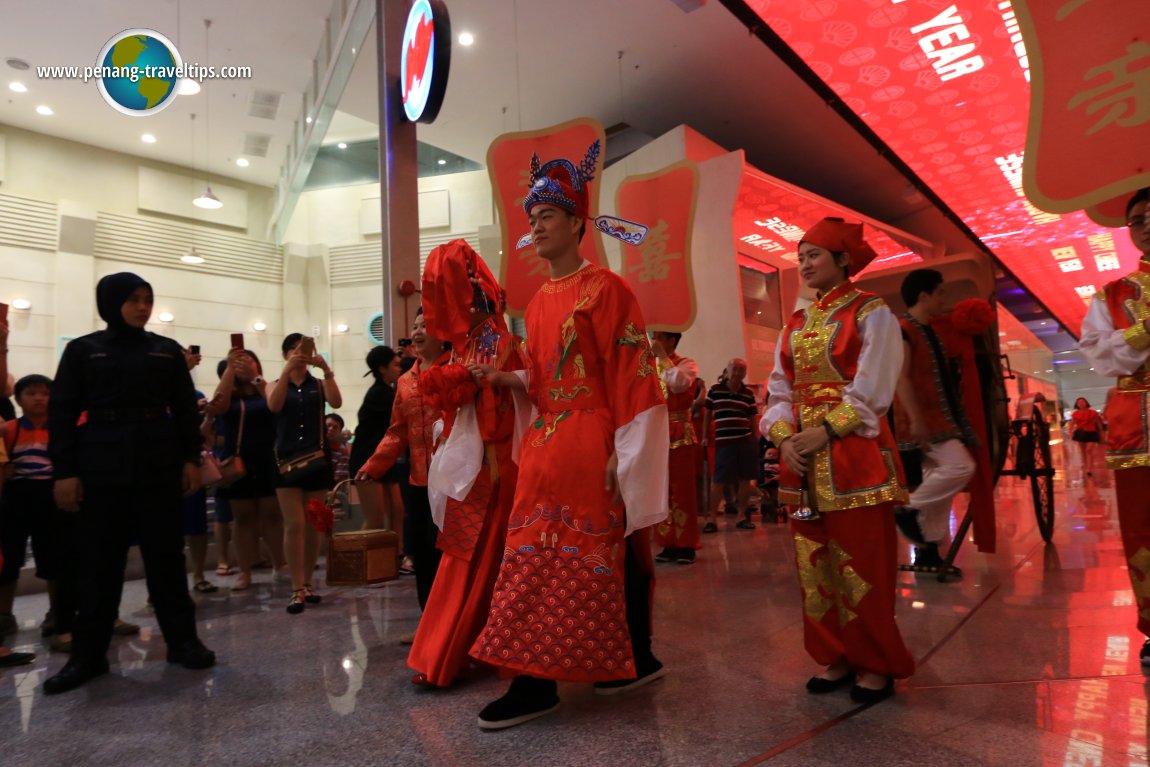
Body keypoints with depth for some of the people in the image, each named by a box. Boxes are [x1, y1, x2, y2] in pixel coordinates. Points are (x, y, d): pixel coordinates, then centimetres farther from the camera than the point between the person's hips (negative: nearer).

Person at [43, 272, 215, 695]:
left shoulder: (167, 351, 9)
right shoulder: (82, 350, 6)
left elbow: (185, 409, 8)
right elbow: (61, 413, 3)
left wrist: (191, 459, 1)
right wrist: (64, 471, -5)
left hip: (159, 466, 1)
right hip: (102, 469, 0)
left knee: (166, 555, 5)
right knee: (98, 561, 5)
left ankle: (182, 641, 13)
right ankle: (88, 655, 16)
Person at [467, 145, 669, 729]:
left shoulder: (604, 289, -5)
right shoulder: (538, 302, 17)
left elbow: (628, 377, -11)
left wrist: (621, 455, -16)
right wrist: (504, 377, 3)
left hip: (591, 446, -7)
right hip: (545, 446, 7)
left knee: (604, 554, 0)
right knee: (536, 558, 7)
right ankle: (535, 681, 18)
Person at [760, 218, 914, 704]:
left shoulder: (871, 313, -1)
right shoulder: (795, 325, 16)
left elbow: (871, 391, -9)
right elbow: (779, 392, 11)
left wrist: (827, 431, -15)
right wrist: (784, 436, -6)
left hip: (854, 455, -6)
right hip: (803, 459, 6)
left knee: (862, 565, 0)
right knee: (814, 564, 9)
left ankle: (876, 665, 17)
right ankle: (837, 658, 23)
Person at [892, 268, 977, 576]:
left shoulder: (930, 332, 19)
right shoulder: (904, 331, -10)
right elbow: (901, 378, -19)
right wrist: (915, 419, -26)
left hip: (940, 418, 10)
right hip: (924, 420, -10)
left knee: (939, 481, 8)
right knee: (960, 466, -20)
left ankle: (928, 554, 13)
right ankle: (908, 509, -5)